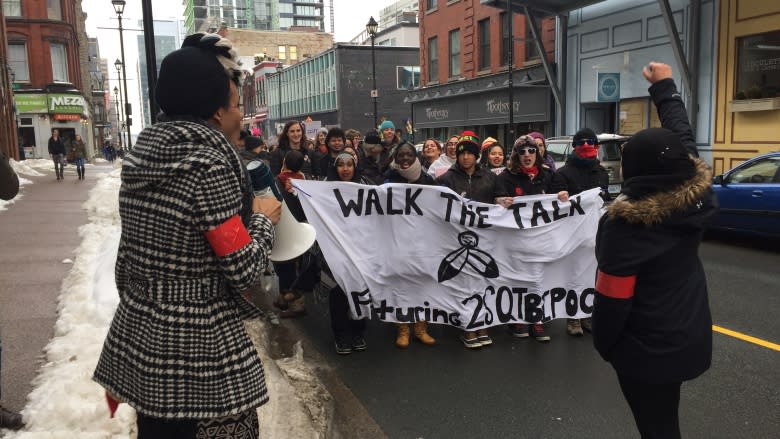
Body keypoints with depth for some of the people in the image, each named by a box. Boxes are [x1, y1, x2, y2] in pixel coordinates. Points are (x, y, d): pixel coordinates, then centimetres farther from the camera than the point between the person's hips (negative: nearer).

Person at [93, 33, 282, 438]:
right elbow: (243, 269, -18)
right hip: (195, 345, -8)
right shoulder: (208, 164, -19)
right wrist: (263, 217, -3)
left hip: (136, 333, 8)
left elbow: (127, 257, 12)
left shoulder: (141, 157, 4)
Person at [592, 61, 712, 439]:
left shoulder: (625, 225, -26)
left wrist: (603, 343, -2)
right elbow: (683, 135, 7)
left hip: (645, 348, -7)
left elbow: (612, 298, -19)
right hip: (690, 336, 7)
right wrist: (665, 88, 19)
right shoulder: (696, 197, -9)